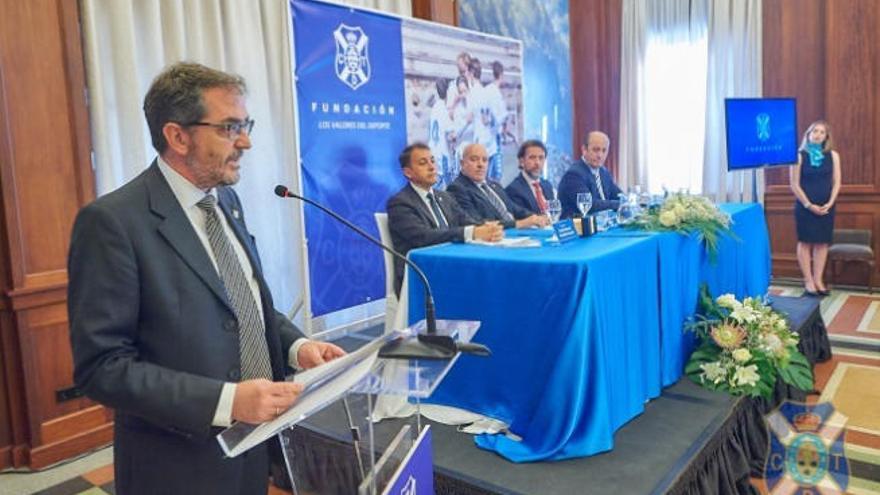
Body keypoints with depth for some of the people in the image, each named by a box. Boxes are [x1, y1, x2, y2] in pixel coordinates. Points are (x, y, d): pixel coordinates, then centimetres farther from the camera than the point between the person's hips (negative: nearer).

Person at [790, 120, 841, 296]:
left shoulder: (833, 156, 6)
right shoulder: (799, 155, -3)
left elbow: (836, 182, 3)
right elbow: (794, 185, -6)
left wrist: (829, 204, -10)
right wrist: (809, 205, -12)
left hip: (826, 207, 3)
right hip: (805, 206, -3)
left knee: (822, 242, 4)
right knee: (805, 242, -2)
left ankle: (818, 280, 12)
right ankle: (808, 281, 4)